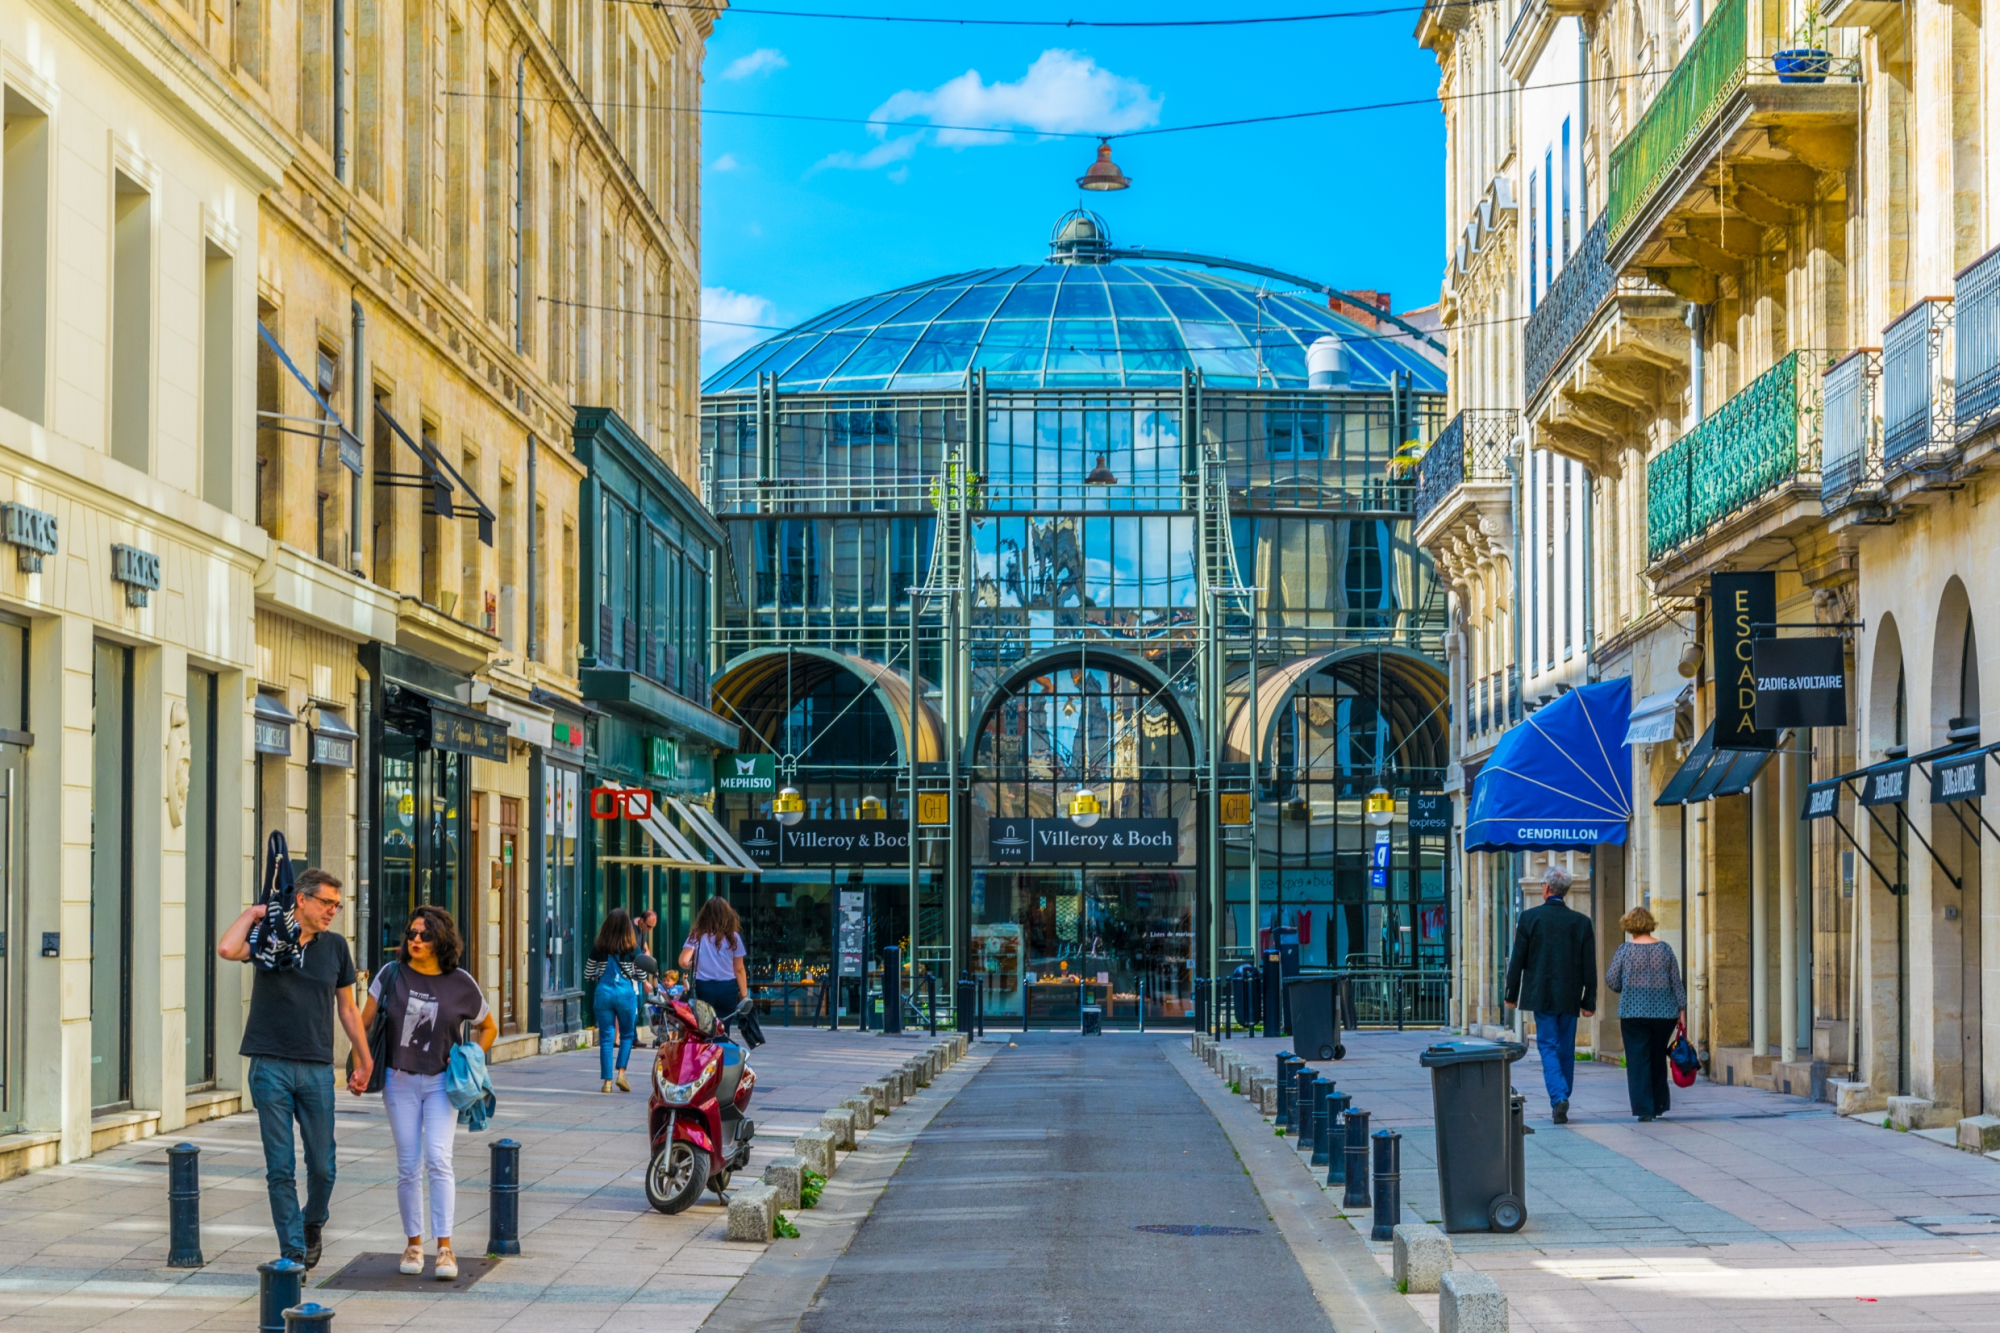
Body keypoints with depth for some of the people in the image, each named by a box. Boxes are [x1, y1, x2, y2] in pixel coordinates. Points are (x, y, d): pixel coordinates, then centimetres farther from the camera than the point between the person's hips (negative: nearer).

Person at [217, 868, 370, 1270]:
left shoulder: (335, 946, 8)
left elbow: (347, 1008, 16)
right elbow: (227, 949, -23)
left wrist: (364, 1061, 16)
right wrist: (251, 914, -8)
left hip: (317, 1070, 2)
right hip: (271, 1067, -2)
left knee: (323, 1166, 3)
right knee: (280, 1169, -1)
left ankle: (313, 1224, 31)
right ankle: (292, 1251, 6)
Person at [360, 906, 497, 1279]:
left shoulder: (461, 984, -1)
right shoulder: (392, 975, -2)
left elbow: (488, 1028, 14)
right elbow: (365, 1022, 6)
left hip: (442, 1083, -1)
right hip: (400, 1081, 1)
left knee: (438, 1160, -14)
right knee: (408, 1167, 4)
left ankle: (444, 1248, -13)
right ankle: (413, 1244, 16)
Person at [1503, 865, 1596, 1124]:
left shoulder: (1529, 918, -5)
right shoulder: (1581, 922, 2)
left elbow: (1518, 959, -3)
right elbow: (1590, 966, 3)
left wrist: (1512, 994, 6)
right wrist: (1589, 1001, 10)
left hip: (1541, 995, -2)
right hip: (1570, 996, 2)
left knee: (1548, 1048, -1)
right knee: (1566, 1050, 11)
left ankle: (1559, 1097, -21)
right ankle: (1561, 1104, 16)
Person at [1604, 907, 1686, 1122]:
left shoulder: (1625, 950, -4)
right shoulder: (1665, 948, 2)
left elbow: (1612, 983, -1)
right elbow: (1676, 983, 3)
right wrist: (1681, 1010, 8)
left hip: (1634, 1013, -3)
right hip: (1664, 1013, 3)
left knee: (1638, 1061, 0)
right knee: (1658, 1059, 16)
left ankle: (1644, 1109, -7)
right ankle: (1659, 1106, 22)